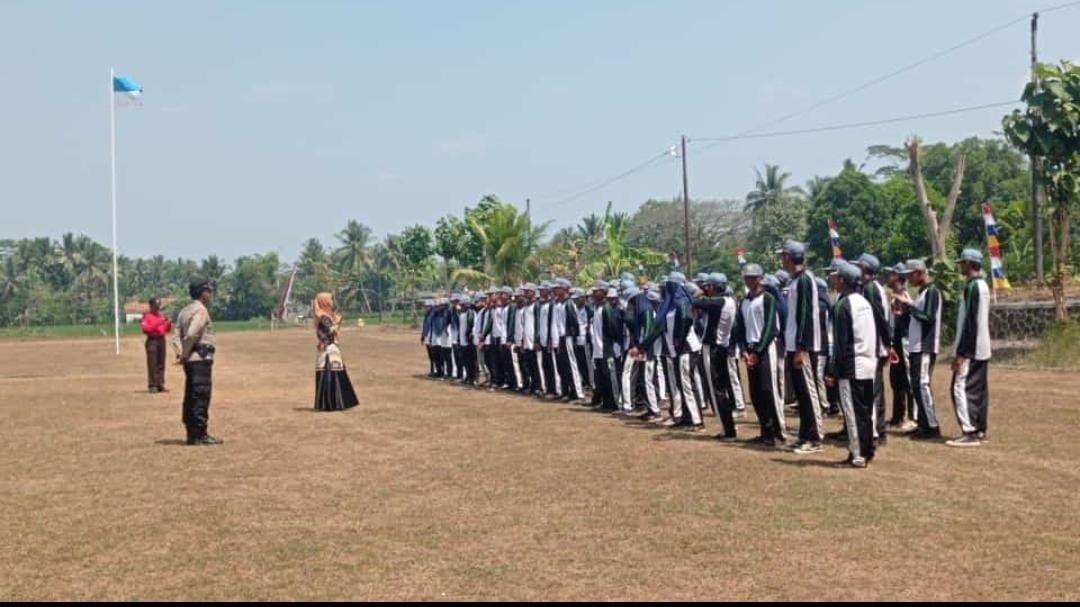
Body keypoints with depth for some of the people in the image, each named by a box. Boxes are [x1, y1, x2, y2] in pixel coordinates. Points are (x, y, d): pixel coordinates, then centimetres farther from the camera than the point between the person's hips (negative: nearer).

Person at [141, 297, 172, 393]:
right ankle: (152, 386, -6)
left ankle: (160, 385, 12)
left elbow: (167, 330, 16)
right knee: (152, 363, -8)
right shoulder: (146, 316, -2)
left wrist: (169, 324, -4)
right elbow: (145, 329, -13)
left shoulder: (162, 316, 16)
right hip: (152, 340, -6)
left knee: (161, 363, 7)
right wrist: (156, 324, -22)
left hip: (162, 339, 6)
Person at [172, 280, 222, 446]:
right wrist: (184, 355, -11)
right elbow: (191, 335, -21)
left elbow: (176, 336, 11)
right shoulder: (200, 310, -11)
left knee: (191, 398, 12)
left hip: (190, 360, 9)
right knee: (201, 397, -6)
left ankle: (192, 434, 18)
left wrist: (180, 354, 1)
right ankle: (199, 435, -5)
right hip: (201, 359, -9)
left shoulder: (184, 311, 17)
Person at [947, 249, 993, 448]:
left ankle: (970, 433, -11)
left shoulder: (972, 286, -16)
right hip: (982, 348, 10)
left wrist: (961, 352, -20)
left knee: (962, 388, -9)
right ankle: (980, 430, 16)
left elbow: (970, 322, -20)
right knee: (979, 389, 12)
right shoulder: (983, 285, 14)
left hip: (971, 349, -10)